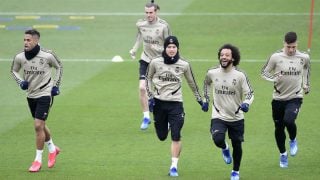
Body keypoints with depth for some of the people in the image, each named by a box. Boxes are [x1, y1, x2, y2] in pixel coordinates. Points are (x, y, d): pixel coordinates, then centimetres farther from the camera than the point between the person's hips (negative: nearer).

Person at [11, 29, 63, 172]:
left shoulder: (47, 56, -17)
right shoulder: (19, 57, -9)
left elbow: (59, 66, 3)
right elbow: (14, 71, 11)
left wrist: (56, 85, -1)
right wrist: (20, 81, -7)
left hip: (45, 94, -5)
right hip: (31, 95, 5)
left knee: (38, 126, -12)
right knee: (40, 125, 18)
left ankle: (38, 160, -1)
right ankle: (52, 149, 43)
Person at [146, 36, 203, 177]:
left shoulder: (184, 65, -3)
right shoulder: (155, 63, -4)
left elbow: (191, 82, 11)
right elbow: (148, 78, 12)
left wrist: (199, 99, 18)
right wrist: (150, 96, 3)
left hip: (176, 103, -1)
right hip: (159, 103, 1)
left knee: (176, 136, -10)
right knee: (162, 136, 11)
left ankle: (174, 166, -4)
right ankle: (168, 125, 48)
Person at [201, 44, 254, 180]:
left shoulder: (240, 75, -12)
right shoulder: (212, 73, -6)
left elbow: (249, 93, -4)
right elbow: (207, 83, 18)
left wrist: (246, 104, -24)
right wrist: (206, 100, 14)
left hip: (236, 117, 0)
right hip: (218, 116, 0)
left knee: (237, 146, 10)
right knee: (218, 140, -24)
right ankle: (225, 149, 14)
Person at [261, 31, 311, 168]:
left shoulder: (304, 58, -5)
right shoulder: (276, 57, -11)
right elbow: (264, 72, -1)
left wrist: (306, 85, 18)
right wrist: (274, 78, -19)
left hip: (295, 97, -1)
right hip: (278, 98, 1)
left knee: (289, 121, -25)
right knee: (279, 128, 9)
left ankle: (293, 140, 9)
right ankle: (283, 154, 32)